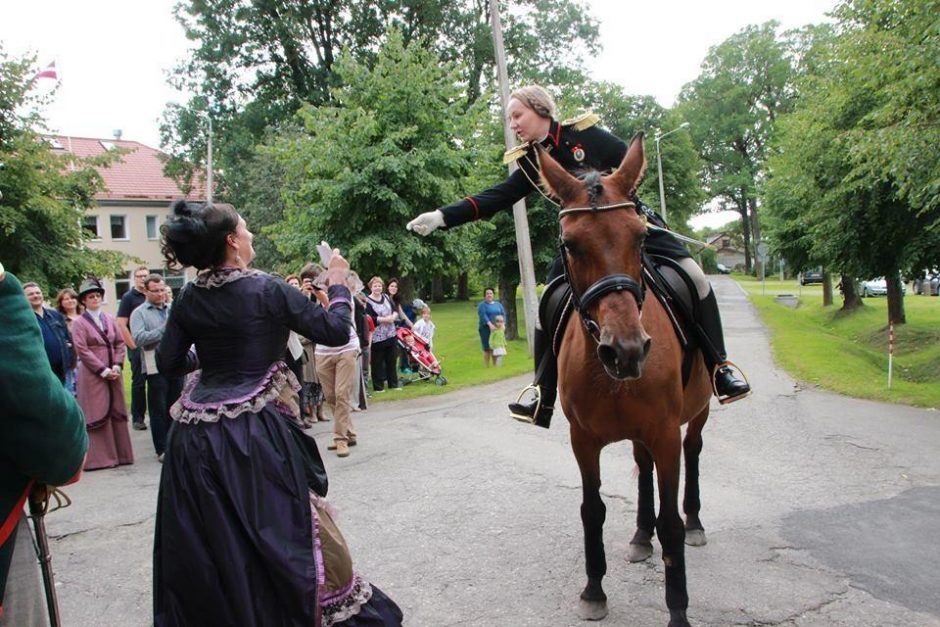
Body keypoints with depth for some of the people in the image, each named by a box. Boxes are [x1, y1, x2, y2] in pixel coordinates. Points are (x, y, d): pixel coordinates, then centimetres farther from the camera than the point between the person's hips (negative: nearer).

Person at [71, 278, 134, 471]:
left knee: (116, 413, 8)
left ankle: (119, 454, 15)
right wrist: (103, 370, -13)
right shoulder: (79, 323, -4)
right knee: (97, 416, -3)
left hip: (113, 373, 5)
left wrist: (117, 366, -4)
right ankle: (99, 457, 4)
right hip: (92, 375, -5)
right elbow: (82, 350, -11)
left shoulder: (110, 320, 11)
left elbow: (120, 343, 10)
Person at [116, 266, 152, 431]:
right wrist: (133, 345, -11)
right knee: (138, 383, 1)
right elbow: (121, 324, -8)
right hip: (137, 348, -4)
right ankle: (137, 417, 10)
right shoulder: (128, 297, -3)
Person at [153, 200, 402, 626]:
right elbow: (335, 331, -8)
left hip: (196, 440, 5)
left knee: (206, 549, 16)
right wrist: (337, 285, 8)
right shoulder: (266, 289, -10)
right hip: (258, 433, -5)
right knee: (284, 529, 8)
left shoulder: (189, 298, 3)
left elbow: (168, 363, 9)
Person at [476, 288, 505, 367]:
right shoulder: (482, 305, 0)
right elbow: (483, 315, -15)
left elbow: (503, 314, 7)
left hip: (496, 329, 4)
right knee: (487, 348, -5)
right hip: (486, 329, -4)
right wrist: (490, 324, -29)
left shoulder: (498, 304, 15)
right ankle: (487, 366, 0)